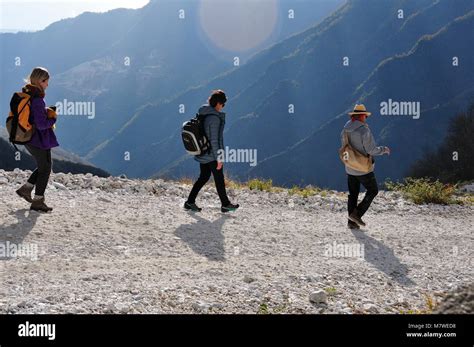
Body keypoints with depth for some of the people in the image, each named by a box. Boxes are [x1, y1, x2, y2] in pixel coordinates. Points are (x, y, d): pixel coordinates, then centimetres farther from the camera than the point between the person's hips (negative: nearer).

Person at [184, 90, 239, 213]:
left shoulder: (202, 114, 4)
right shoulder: (214, 118, -22)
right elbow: (214, 140, -23)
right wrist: (218, 158, -18)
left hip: (202, 153, 8)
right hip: (212, 154, -8)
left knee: (203, 177, 17)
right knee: (219, 179, 6)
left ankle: (190, 202, 16)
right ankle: (225, 204, 19)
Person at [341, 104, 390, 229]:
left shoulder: (345, 131, 2)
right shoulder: (364, 130, -20)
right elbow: (372, 150, -19)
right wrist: (384, 149, -1)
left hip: (350, 169, 7)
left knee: (353, 194, 14)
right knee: (373, 190, 10)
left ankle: (352, 221, 12)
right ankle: (357, 214, 1)